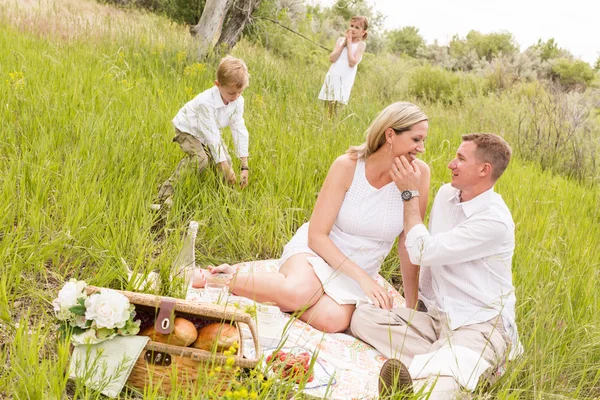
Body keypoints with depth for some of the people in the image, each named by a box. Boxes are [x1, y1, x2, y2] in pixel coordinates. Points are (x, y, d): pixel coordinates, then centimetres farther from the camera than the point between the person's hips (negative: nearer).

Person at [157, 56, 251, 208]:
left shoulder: (238, 101, -21)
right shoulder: (206, 102, -39)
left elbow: (240, 131, -20)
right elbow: (212, 136, -37)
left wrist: (245, 166, -23)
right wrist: (226, 168, -36)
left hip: (211, 129, 7)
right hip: (187, 129, -7)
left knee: (227, 162, -5)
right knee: (200, 158, -30)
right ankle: (167, 191, -23)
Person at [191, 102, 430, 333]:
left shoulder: (417, 173, -10)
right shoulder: (347, 166, -16)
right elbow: (316, 235, -15)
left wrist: (413, 303, -5)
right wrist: (363, 278, -22)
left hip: (356, 274, 3)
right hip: (316, 250, -2)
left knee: (333, 319, -32)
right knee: (298, 292, -37)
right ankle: (220, 279, -9)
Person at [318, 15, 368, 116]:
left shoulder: (361, 44, -2)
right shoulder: (341, 40, 10)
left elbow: (352, 62, -15)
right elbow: (332, 58, -3)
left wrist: (349, 43, -8)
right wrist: (343, 43, -5)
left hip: (345, 80, -4)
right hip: (332, 77, 4)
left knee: (337, 108, -10)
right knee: (328, 106, 3)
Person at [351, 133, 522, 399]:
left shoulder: (494, 221, -20)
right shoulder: (446, 194, 6)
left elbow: (422, 252, -21)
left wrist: (410, 194, -11)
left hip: (480, 326, -10)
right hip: (436, 316, 10)